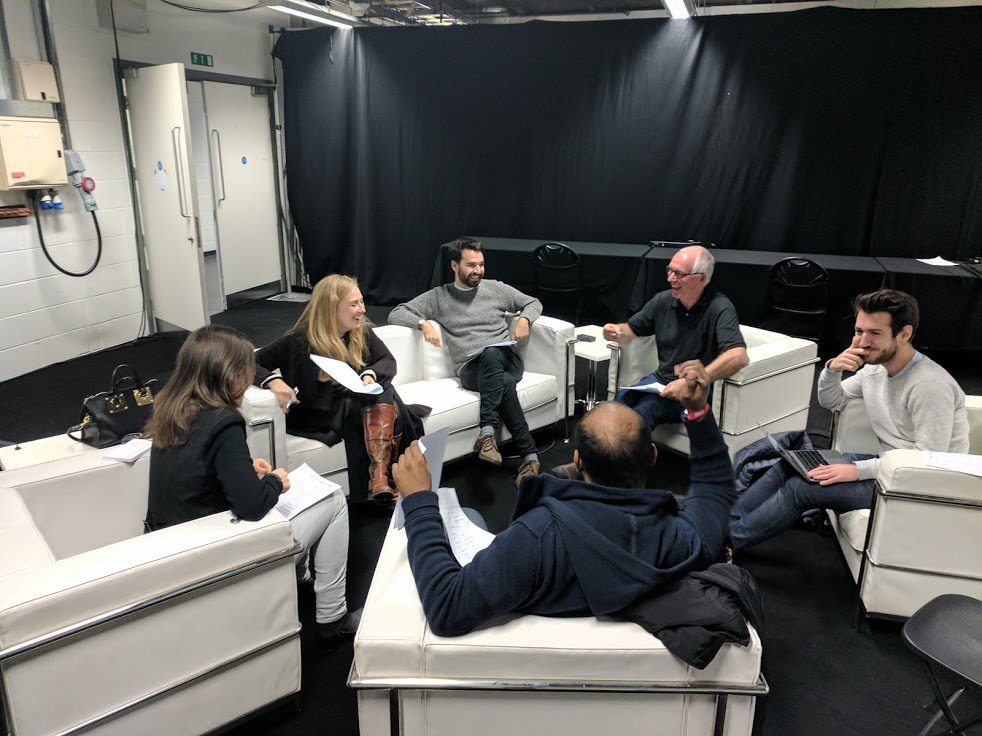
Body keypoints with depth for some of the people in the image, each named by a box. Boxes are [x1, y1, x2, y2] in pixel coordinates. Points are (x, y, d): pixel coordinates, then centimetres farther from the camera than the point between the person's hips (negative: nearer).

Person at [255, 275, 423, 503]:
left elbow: (388, 361, 2)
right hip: (320, 414, -4)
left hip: (360, 401, 4)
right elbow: (253, 363, -7)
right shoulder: (300, 341, -10)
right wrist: (274, 381, -27)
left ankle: (379, 473, -36)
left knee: (384, 390, -27)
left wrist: (371, 374, -20)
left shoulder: (362, 331, 4)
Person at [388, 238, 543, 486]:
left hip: (507, 360, 1)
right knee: (504, 383, -36)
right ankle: (528, 454, -35)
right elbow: (397, 314, 9)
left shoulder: (496, 288, 17)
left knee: (491, 353, -37)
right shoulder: (438, 296, 13)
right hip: (471, 369, -1)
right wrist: (423, 323, -11)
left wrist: (524, 319, 2)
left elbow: (533, 303, 26)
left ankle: (487, 432, -40)